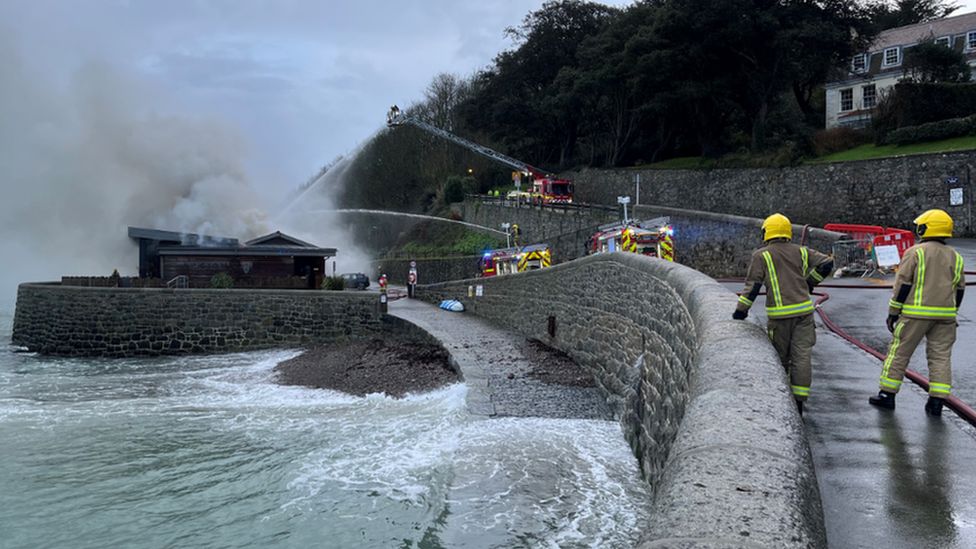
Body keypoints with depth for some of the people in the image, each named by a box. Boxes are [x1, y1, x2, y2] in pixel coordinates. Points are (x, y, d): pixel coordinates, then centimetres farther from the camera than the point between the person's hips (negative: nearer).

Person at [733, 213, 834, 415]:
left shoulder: (762, 255, 1)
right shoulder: (801, 252, 12)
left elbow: (753, 284, -7)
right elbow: (827, 263, 9)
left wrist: (741, 309, -1)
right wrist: (809, 282, 20)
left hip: (780, 314, -2)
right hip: (804, 310, 2)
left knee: (780, 358, 11)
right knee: (801, 357, 1)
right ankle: (798, 403, 0)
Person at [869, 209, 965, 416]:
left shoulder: (915, 252, -6)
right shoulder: (955, 257, 11)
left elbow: (903, 284, -9)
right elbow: (959, 289, 14)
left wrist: (893, 312, -4)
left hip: (916, 313, -4)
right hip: (945, 314, 5)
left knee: (899, 352, 4)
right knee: (941, 356, 7)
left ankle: (887, 395, 9)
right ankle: (937, 402, 4)